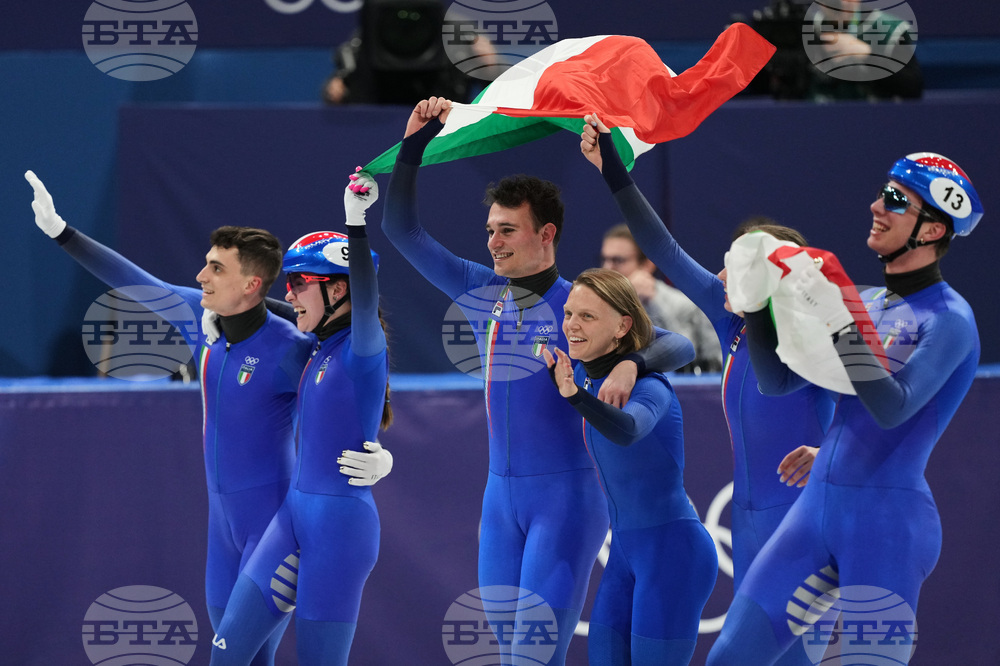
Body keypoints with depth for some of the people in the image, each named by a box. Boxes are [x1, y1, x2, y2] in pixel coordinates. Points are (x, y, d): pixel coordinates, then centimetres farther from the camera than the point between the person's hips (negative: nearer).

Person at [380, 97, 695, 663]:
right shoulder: (482, 294, 6)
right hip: (502, 495, 6)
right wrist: (414, 143, 1)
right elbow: (402, 229, 10)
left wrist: (630, 363, -37)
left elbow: (682, 346, -16)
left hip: (567, 494, -6)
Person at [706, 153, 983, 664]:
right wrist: (755, 302, 0)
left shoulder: (949, 319, -9)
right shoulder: (864, 305, 14)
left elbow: (893, 408, -22)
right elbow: (777, 380, 14)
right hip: (817, 507, 7)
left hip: (887, 519, -7)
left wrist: (841, 324, -28)